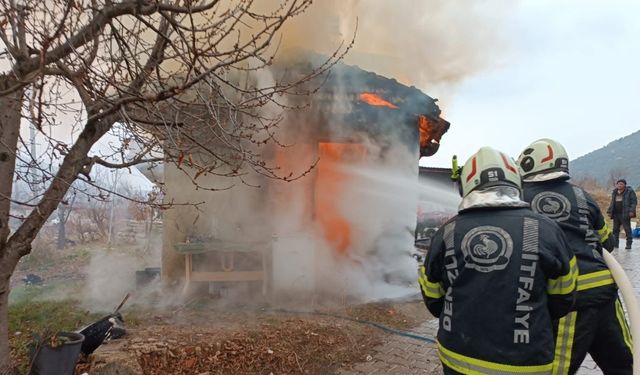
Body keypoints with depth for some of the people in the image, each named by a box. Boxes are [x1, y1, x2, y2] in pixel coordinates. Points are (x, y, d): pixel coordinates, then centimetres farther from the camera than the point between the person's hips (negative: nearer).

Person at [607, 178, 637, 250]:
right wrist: (609, 211, 12)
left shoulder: (630, 192, -2)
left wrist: (631, 211, -16)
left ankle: (629, 244, 0)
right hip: (616, 214, 6)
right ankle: (615, 243, 14)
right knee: (615, 229, 8)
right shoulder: (614, 192, 14)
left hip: (625, 214, -6)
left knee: (627, 229, -4)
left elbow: (634, 201, -6)